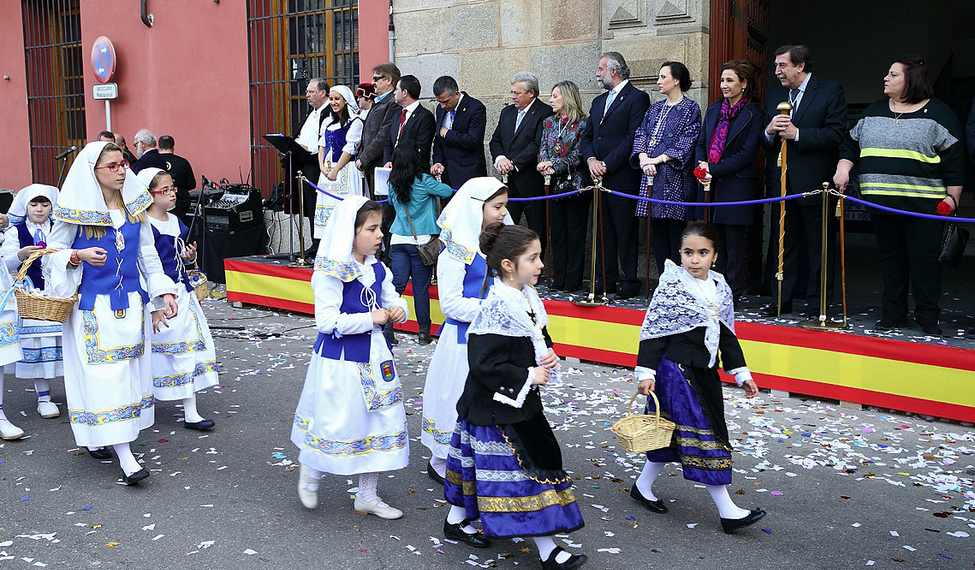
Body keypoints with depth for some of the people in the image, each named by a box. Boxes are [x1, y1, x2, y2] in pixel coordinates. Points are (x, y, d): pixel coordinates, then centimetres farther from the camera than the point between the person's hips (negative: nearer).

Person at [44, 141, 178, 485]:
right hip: (93, 305, -5)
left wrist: (163, 293, 8)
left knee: (129, 370, 8)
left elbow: (148, 254, 13)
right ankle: (125, 458, -10)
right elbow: (52, 252, -1)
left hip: (131, 303, 5)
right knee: (104, 375, -8)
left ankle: (96, 437, 26)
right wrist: (79, 256, -21)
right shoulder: (77, 211, -6)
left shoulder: (133, 207, 8)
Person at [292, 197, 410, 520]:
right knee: (336, 424, 0)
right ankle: (310, 472, 34)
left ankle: (367, 496, 25)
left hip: (374, 356, 7)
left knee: (383, 421, 9)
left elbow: (392, 300, 20)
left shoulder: (377, 269, 6)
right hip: (339, 360, -7)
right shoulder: (330, 273, -16)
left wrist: (398, 311, -4)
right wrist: (370, 318, -21)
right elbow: (327, 321, -22)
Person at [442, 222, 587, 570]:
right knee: (527, 466, -3)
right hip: (498, 408, -9)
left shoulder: (527, 299, 5)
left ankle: (456, 521, 38)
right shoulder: (496, 309, -24)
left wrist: (549, 358, 0)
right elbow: (485, 366, -27)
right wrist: (528, 377, -20)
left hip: (520, 403, 9)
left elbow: (540, 339, 21)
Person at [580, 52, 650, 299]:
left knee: (626, 231, -3)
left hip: (622, 178, -7)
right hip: (599, 177, 7)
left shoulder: (637, 98, -5)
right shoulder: (598, 101, 20)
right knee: (604, 230, 10)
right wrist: (591, 159, -4)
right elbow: (586, 136, 17)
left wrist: (607, 165, -15)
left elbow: (633, 138, -14)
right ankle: (605, 280, 17)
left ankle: (630, 281, 4)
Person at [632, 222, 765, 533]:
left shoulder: (720, 289, 6)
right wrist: (646, 372, -15)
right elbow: (653, 331, -11)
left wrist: (741, 373, 14)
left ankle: (643, 486, 31)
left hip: (705, 373, 7)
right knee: (700, 433, -7)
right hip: (676, 370, -7)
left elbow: (727, 336, 15)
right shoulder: (670, 287, -13)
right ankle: (727, 510, -2)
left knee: (674, 434, 14)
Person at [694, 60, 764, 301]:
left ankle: (733, 295, 7)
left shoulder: (753, 114, -4)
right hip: (710, 186, 5)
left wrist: (714, 170, -14)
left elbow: (747, 153, -11)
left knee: (734, 244, 0)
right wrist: (702, 167, -6)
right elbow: (701, 143, 14)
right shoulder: (713, 110, 15)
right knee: (715, 242, 8)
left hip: (736, 188, -5)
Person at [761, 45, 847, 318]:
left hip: (814, 182, -5)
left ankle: (820, 303, 13)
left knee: (819, 246, 4)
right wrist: (769, 130, -10)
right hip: (782, 182, 5)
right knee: (782, 243, 10)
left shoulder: (831, 90, -4)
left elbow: (836, 134, -12)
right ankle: (781, 299, 19)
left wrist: (797, 134, -19)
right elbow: (764, 140, 13)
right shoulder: (773, 93, 13)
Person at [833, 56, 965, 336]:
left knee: (924, 260, -1)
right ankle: (893, 314, 20)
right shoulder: (873, 112, 13)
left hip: (923, 205, -4)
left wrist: (952, 196, -8)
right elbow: (851, 145, 19)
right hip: (881, 203, 5)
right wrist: (843, 168, 1)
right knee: (891, 259, 10)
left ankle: (928, 318, 9)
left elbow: (954, 160, -3)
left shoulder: (938, 114, -1)